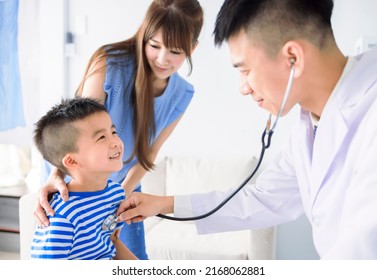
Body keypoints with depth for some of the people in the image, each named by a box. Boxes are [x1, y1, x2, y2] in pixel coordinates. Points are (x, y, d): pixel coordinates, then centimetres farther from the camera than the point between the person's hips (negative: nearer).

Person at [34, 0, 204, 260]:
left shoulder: (182, 94, -13)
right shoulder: (108, 63, -28)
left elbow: (150, 152, -6)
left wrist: (123, 193, -17)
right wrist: (56, 175, -46)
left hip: (123, 183, 4)